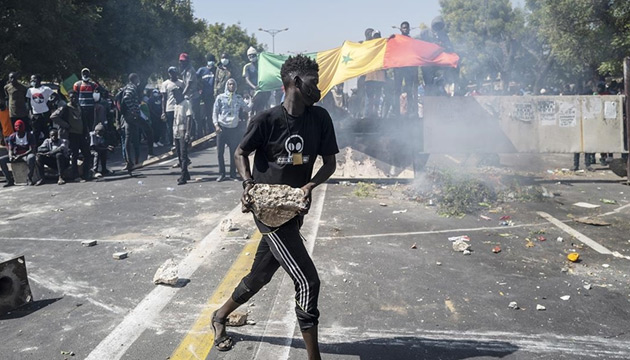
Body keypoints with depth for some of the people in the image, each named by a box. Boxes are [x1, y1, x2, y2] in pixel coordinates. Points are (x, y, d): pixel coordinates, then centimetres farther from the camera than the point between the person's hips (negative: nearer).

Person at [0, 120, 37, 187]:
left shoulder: (29, 136, -6)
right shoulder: (12, 137, 4)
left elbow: (32, 149, -14)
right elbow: (10, 149, 1)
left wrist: (20, 156, -27)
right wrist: (10, 156, -23)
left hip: (26, 155, -4)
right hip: (15, 155, 4)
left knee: (31, 157, -40)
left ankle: (29, 179, -29)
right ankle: (10, 180, -15)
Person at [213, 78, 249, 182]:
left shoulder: (239, 98, 8)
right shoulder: (220, 97, 3)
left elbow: (246, 109, 18)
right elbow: (215, 112, 1)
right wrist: (216, 125, -10)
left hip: (234, 128, 1)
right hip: (222, 128, -1)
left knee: (234, 152, 5)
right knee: (220, 152, 1)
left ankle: (233, 174, 14)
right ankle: (221, 174, 13)